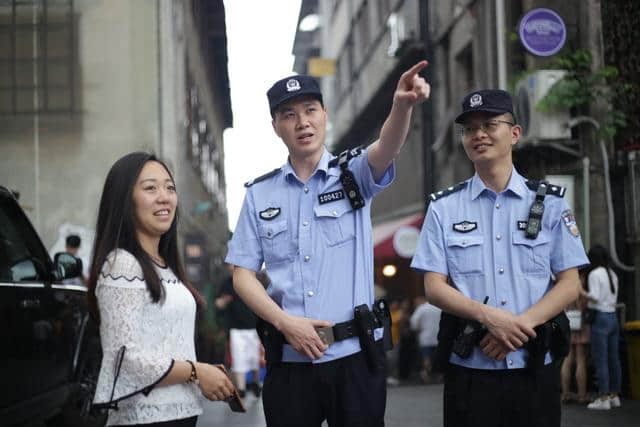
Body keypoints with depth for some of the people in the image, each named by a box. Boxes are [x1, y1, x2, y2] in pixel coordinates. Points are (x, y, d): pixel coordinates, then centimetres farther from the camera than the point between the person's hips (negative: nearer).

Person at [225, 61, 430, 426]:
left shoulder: (353, 174, 2)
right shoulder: (260, 194, 8)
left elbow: (387, 149, -20)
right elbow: (243, 274, 6)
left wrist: (403, 105, -42)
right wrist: (285, 322, -10)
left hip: (353, 354, -1)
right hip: (289, 357, 2)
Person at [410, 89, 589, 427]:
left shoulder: (550, 203, 5)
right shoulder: (444, 208, 5)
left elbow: (569, 284, 2)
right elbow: (434, 287, 0)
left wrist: (520, 325, -14)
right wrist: (489, 316, -17)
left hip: (535, 370, 1)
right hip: (469, 371, 0)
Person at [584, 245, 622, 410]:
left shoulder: (594, 274, -9)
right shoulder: (612, 274, 13)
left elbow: (595, 297, -17)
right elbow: (614, 298, 14)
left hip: (600, 318, -8)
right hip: (613, 317, 8)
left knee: (600, 360, -5)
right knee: (613, 359, 10)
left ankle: (603, 399, -5)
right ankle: (614, 396, 14)